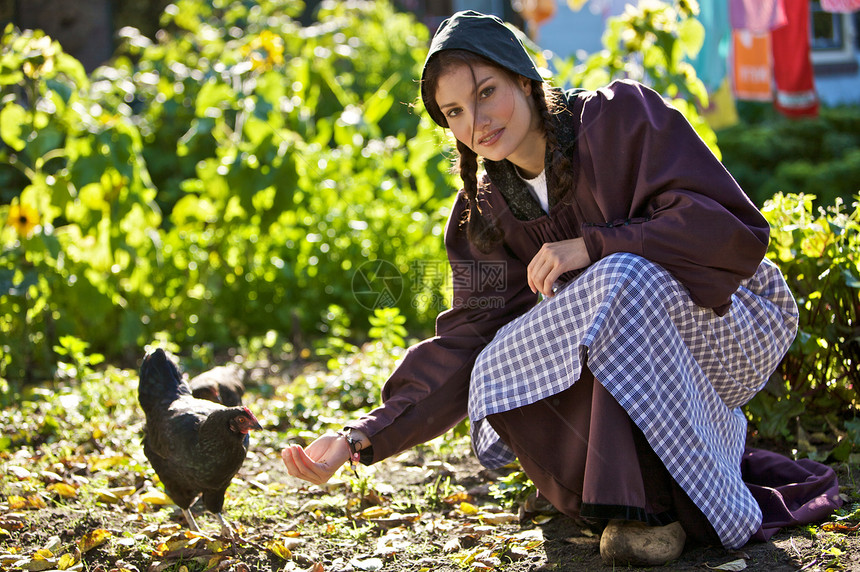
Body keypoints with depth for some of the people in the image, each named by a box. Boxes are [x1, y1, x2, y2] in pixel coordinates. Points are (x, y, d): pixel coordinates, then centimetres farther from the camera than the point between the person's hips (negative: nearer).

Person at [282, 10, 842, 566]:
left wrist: (592, 247, -28)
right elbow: (467, 342, -8)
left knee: (623, 277, -35)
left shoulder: (623, 114, -16)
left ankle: (652, 502, -27)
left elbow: (735, 231, -23)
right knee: (500, 374, -23)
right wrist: (364, 437, -20)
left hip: (736, 323, -4)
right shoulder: (486, 211, -1)